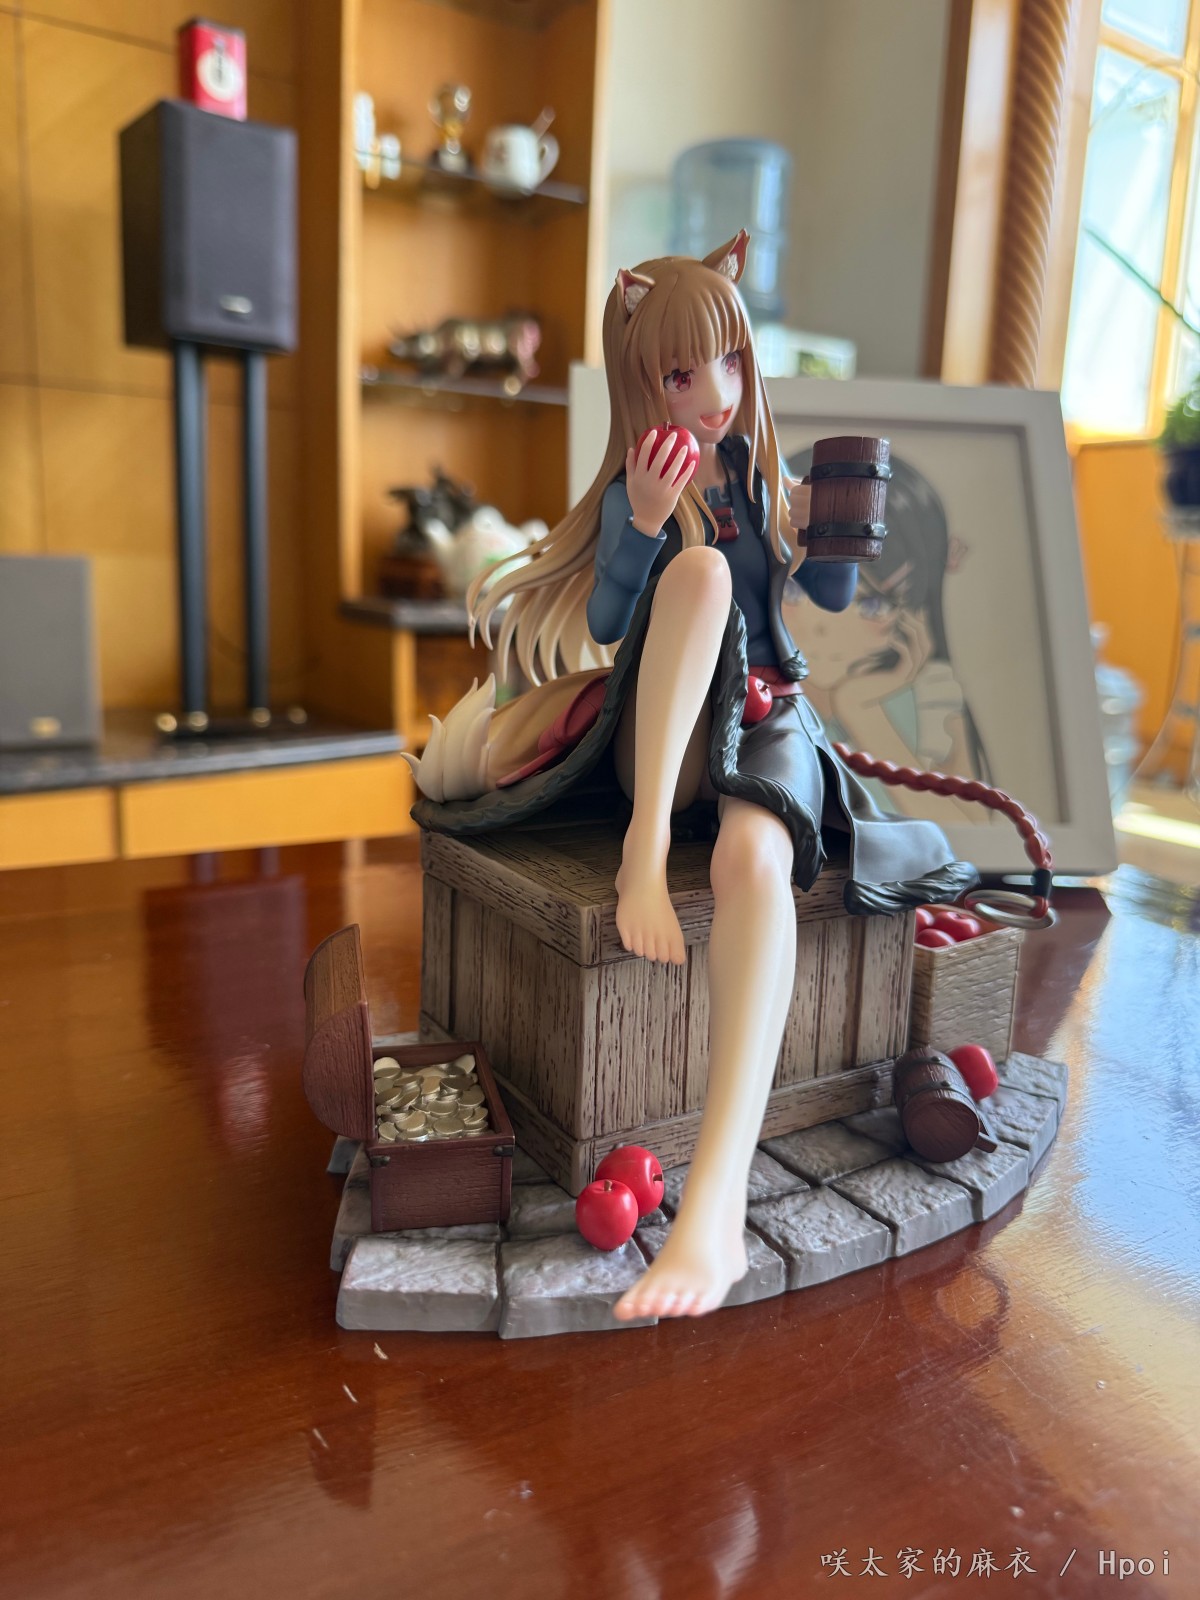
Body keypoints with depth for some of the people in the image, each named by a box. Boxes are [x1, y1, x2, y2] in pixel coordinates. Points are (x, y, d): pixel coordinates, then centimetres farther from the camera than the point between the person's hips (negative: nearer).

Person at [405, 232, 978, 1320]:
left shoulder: (764, 477, 12)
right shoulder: (638, 490, 4)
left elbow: (834, 596, 16)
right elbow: (602, 626, -7)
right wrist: (644, 526, -22)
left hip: (765, 716, 1)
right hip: (661, 731, -1)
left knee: (754, 855, -37)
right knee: (701, 566, -30)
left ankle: (718, 1204, -48)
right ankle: (645, 843, -36)